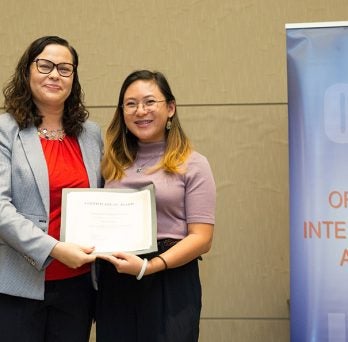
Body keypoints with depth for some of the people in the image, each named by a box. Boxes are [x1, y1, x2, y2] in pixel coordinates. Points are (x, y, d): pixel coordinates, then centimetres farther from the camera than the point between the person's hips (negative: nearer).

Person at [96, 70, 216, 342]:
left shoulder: (192, 165, -1)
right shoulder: (113, 164, 11)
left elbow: (201, 238, -8)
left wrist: (148, 267, -20)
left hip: (169, 282, -3)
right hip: (113, 284, 4)